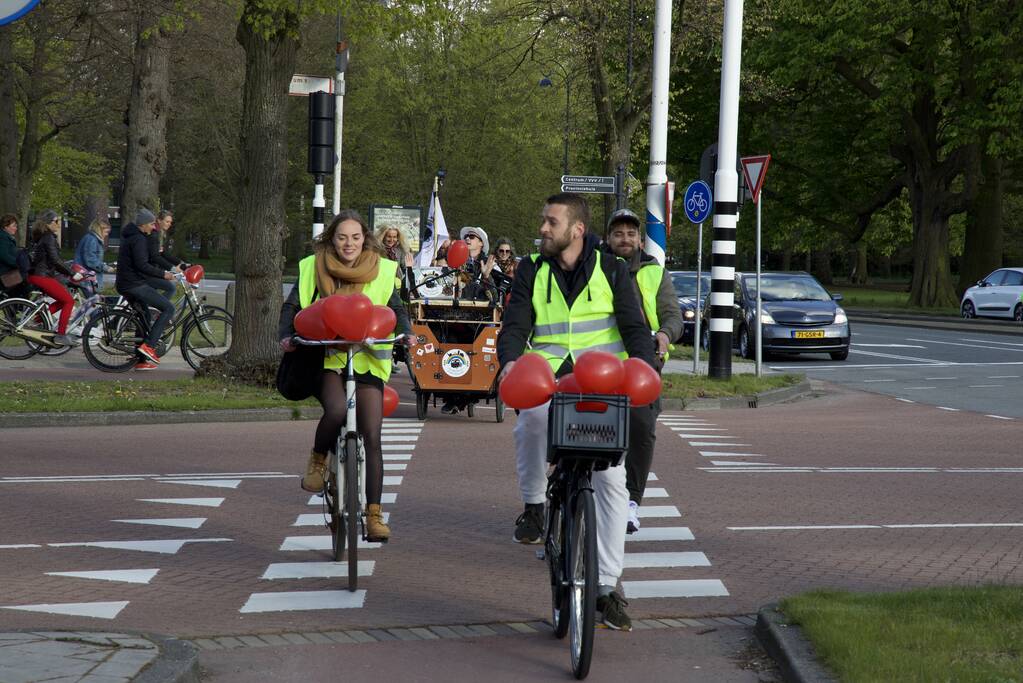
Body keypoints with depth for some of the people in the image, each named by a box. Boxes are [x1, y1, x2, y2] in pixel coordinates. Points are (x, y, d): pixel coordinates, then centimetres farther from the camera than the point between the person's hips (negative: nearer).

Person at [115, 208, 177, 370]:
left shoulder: (130, 237, 20)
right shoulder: (138, 239, -14)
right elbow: (142, 265, -23)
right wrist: (163, 274, -18)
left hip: (125, 284, 11)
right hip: (134, 285, -11)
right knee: (169, 308, -9)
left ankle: (142, 360, 19)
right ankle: (148, 345, -15)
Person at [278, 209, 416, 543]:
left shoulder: (380, 270, 6)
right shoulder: (313, 268, 5)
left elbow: (396, 307, 8)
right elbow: (292, 306, 5)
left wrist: (406, 332, -12)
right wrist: (286, 335, -13)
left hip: (367, 359, 1)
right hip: (325, 356, -1)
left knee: (372, 437, -6)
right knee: (337, 409, -31)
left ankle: (374, 515, 0)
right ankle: (318, 460, 1)